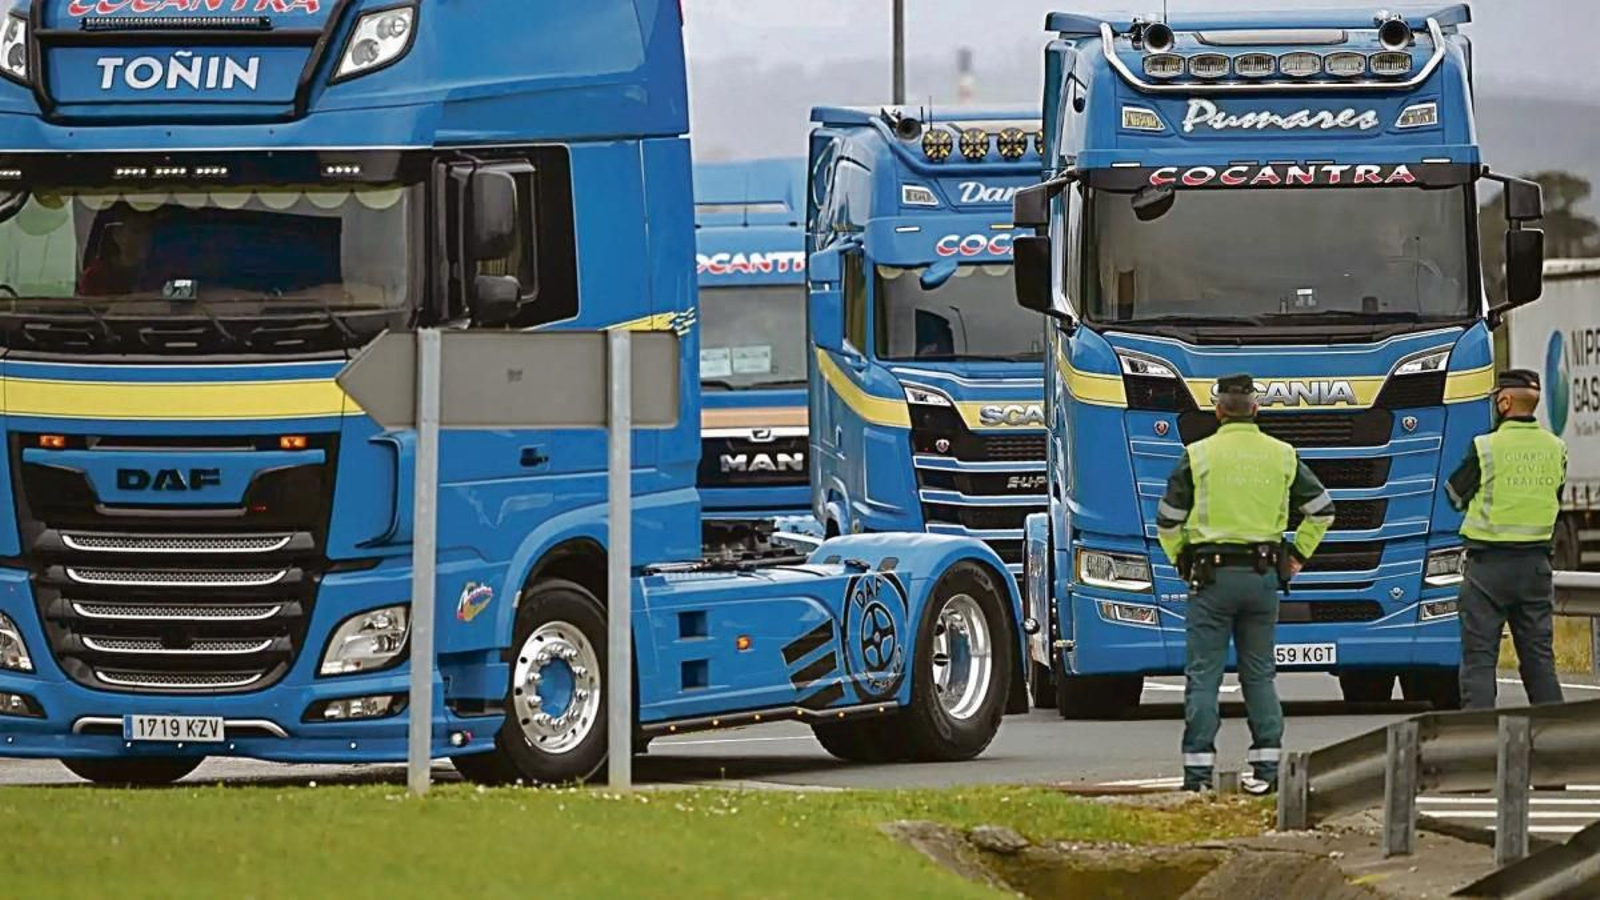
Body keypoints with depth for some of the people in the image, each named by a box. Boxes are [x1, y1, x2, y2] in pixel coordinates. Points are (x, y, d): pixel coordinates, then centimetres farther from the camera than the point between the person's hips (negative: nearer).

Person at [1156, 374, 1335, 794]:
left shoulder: (1198, 456, -4)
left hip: (1212, 575, -3)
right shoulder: (1282, 456, 5)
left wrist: (1181, 561, 11)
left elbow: (1168, 521, -3)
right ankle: (1267, 767, 6)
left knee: (1203, 674, -1)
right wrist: (1298, 555, 17)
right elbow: (1322, 510, 11)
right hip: (1263, 576, 3)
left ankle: (1198, 770, -5)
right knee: (1260, 674, 10)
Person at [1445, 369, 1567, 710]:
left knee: (1479, 657, -2)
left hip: (1489, 563, -5)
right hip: (1536, 561, 5)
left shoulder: (1486, 448, -12)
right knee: (1539, 656, 11)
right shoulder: (1555, 449, 3)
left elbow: (1454, 495, -1)